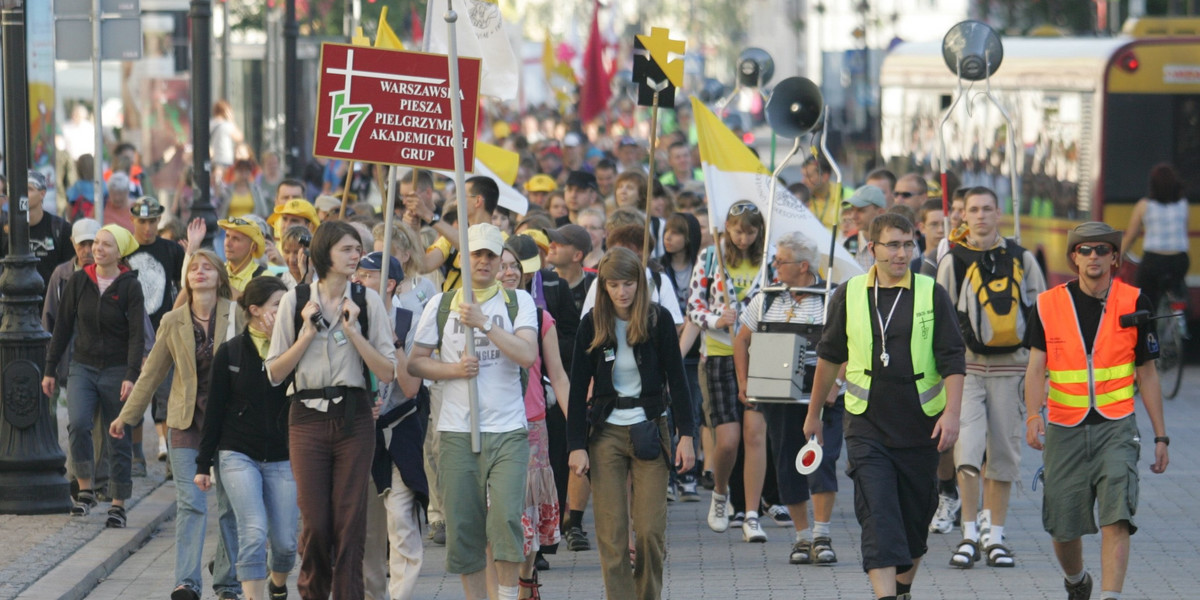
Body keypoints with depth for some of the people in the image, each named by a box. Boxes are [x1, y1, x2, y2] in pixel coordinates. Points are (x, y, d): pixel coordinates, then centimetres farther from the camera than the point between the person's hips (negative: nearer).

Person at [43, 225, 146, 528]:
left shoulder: (130, 286, -5)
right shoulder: (78, 281, 3)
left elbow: (137, 335, -9)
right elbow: (63, 326, 8)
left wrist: (131, 376, -19)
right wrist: (50, 369, 7)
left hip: (116, 369, -2)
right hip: (83, 367, 2)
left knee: (118, 438, 2)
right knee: (77, 423, -21)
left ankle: (118, 504, 13)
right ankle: (85, 490, -9)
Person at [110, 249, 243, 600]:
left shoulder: (237, 316, -2)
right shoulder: (173, 322, 4)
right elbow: (152, 372, 12)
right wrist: (126, 416, 14)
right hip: (187, 420, 0)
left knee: (230, 504, 6)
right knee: (190, 502, -10)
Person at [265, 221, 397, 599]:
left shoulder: (368, 301, 2)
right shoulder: (295, 301, 3)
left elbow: (387, 372, -3)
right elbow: (275, 372, 4)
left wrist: (353, 330, -10)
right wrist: (307, 334, -7)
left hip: (354, 419, 0)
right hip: (308, 419, 0)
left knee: (351, 521, -1)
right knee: (315, 522, 1)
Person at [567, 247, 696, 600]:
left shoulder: (659, 320, -3)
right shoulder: (592, 325, -1)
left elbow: (676, 380, 0)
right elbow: (579, 389, 1)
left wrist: (686, 435, -7)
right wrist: (577, 445, -5)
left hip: (650, 431, -1)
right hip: (606, 434, 1)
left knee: (650, 529, -5)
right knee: (611, 531, -4)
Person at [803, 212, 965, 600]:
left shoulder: (932, 295, 1)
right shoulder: (849, 296, 3)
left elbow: (952, 360, -1)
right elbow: (830, 356, 15)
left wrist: (951, 412, -13)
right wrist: (814, 413, 21)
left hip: (921, 425, 1)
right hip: (868, 426, -1)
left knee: (915, 516, 9)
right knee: (878, 513, -14)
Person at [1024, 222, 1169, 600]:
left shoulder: (1133, 303, 1)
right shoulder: (1049, 305, 2)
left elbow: (1147, 373, 7)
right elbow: (1036, 368, -3)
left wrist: (1161, 436, 7)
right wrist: (1034, 415, -22)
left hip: (1116, 427, -1)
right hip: (1064, 428, 1)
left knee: (1117, 518, -18)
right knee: (1062, 526, 8)